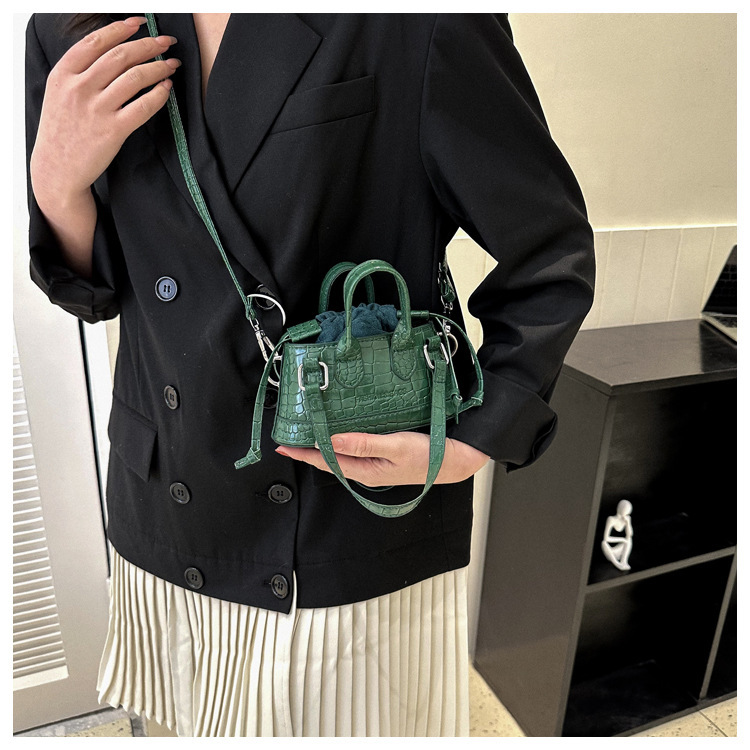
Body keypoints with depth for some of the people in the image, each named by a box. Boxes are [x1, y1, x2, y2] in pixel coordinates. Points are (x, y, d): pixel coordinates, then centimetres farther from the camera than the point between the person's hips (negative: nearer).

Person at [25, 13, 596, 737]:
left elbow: (552, 255, -8)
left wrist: (471, 447, -16)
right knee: (211, 726, 29)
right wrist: (57, 180, -13)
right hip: (171, 528, 5)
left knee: (357, 721, 22)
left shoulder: (419, 27, -15)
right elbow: (91, 291, 7)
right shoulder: (69, 36, 1)